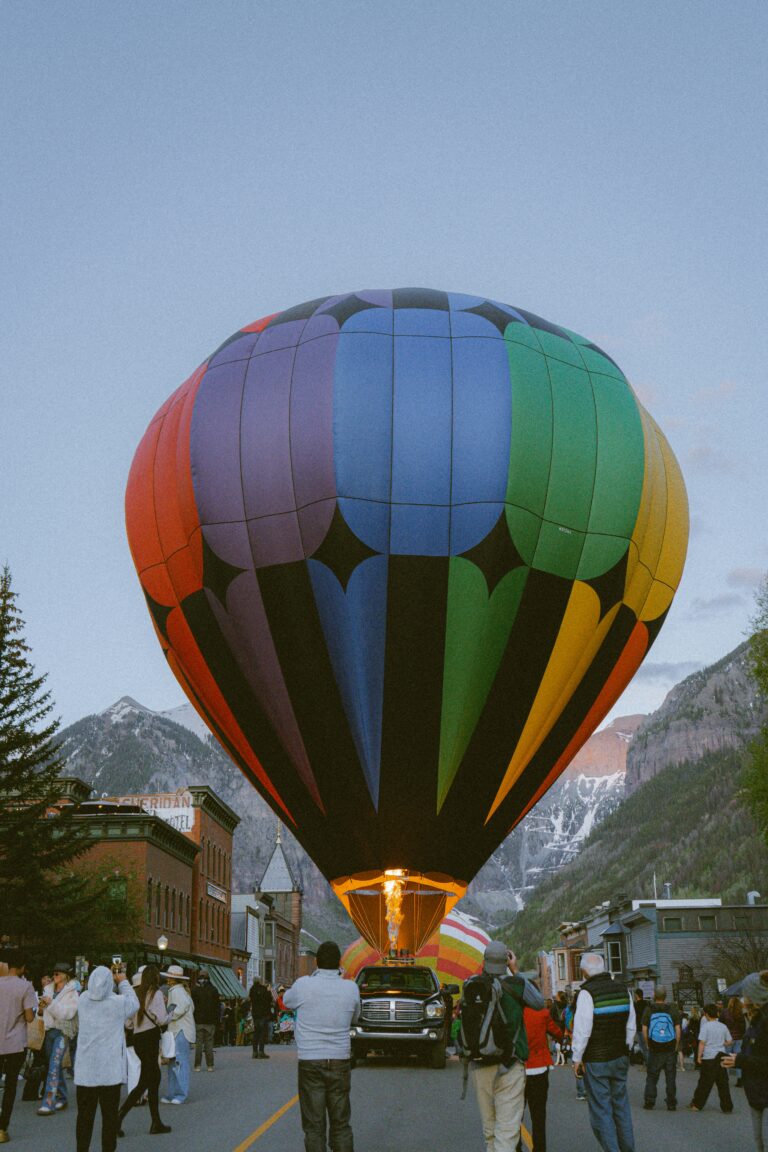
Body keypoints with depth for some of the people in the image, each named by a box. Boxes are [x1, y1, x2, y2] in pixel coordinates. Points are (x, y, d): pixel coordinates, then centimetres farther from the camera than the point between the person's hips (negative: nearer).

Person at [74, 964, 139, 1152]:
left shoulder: (83, 999, -3)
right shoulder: (118, 1002, -12)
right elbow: (134, 1004, 9)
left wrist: (110, 977, 18)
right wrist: (123, 981, 17)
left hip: (85, 1071, 3)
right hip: (110, 1071, -3)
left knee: (84, 1115, 10)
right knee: (109, 1116, 6)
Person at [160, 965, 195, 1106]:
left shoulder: (176, 991, -10)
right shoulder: (182, 991, 20)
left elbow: (184, 1004, -27)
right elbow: (191, 1007, 21)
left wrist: (171, 1016, -18)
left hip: (181, 1032, -11)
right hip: (177, 1031, 11)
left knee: (179, 1062, -10)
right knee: (173, 1064, 11)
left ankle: (181, 1094, -10)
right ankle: (173, 1094, 14)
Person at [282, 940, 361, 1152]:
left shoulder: (303, 985, -10)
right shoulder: (351, 988, -5)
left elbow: (287, 1002, 12)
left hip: (309, 1061, -2)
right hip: (340, 1061, 2)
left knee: (314, 1126, 4)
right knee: (340, 1124, 12)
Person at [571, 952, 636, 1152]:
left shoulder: (587, 992, -15)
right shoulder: (622, 989, 5)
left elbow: (582, 1030, -16)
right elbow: (631, 1026, 11)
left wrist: (577, 1059, -8)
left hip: (596, 1061, -6)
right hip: (620, 1057, 6)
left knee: (601, 1109, 0)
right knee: (621, 1105, 15)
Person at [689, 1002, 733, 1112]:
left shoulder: (706, 1026, -9)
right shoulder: (723, 1026, 5)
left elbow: (702, 1042, -12)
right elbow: (729, 1042, 9)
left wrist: (699, 1056, -7)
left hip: (709, 1057, -4)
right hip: (721, 1056, 4)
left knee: (705, 1082, 3)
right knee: (723, 1082, 7)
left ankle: (697, 1104, 11)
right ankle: (727, 1106, 6)